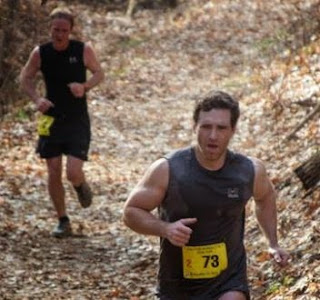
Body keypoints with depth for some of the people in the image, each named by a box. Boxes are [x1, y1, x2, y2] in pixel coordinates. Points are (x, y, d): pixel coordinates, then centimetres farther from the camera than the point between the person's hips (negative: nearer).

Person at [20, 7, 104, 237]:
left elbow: (99, 73, 3)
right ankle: (63, 221, 18)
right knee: (54, 174, 2)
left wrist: (85, 86, -18)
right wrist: (37, 99, -13)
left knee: (73, 173, -13)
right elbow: (25, 78, 6)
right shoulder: (40, 53, -5)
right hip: (51, 120, 2)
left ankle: (82, 187, 25)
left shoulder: (84, 50, -9)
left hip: (78, 121, -2)